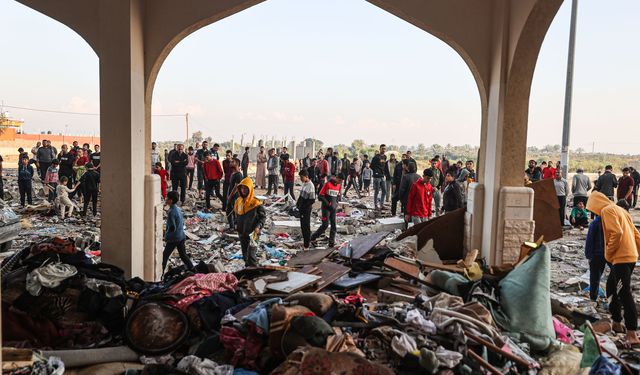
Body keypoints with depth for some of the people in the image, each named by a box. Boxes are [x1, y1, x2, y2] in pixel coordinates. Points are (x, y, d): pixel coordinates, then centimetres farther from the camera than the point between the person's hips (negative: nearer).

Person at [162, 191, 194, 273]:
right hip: (181, 236, 8)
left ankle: (160, 273, 14)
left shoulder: (171, 212, -21)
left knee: (165, 255, 6)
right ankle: (192, 270, 15)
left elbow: (172, 227, -23)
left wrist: (166, 236, -9)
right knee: (183, 255, 15)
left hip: (174, 238, -8)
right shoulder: (178, 209, 6)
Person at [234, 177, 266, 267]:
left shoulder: (256, 203, -13)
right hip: (242, 233, 6)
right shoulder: (238, 201, 4)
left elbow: (263, 216, -7)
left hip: (253, 233, -6)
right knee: (245, 254, 17)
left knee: (251, 254, -11)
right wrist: (237, 225, 12)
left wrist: (258, 227, -18)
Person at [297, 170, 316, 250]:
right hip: (302, 209, 9)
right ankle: (306, 241, 28)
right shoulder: (304, 184, 9)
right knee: (302, 226, 15)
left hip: (307, 209, -9)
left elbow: (312, 200, -19)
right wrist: (298, 203, 6)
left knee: (306, 226, -2)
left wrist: (303, 206, -18)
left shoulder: (310, 186, -17)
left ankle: (306, 245, 4)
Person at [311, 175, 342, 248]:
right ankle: (313, 237, 3)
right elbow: (320, 196, -12)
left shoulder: (338, 185, 7)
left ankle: (331, 242, 10)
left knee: (333, 225, 3)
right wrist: (328, 203, -16)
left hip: (333, 208, 6)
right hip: (326, 208, -6)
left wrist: (336, 202, 4)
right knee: (325, 224, -11)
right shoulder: (327, 184, -12)